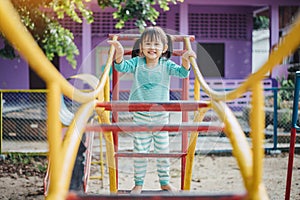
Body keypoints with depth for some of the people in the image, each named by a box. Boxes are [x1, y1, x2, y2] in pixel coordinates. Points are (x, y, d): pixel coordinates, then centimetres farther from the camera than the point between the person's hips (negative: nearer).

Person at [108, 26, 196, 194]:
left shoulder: (166, 65, -4)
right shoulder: (137, 63, -3)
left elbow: (182, 73, -14)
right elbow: (122, 67, -16)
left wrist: (186, 61, -34)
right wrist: (119, 54, -36)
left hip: (161, 116, 1)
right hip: (141, 117, 0)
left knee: (163, 151, 10)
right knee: (140, 152, 6)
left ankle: (165, 182, 26)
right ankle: (139, 183, 19)